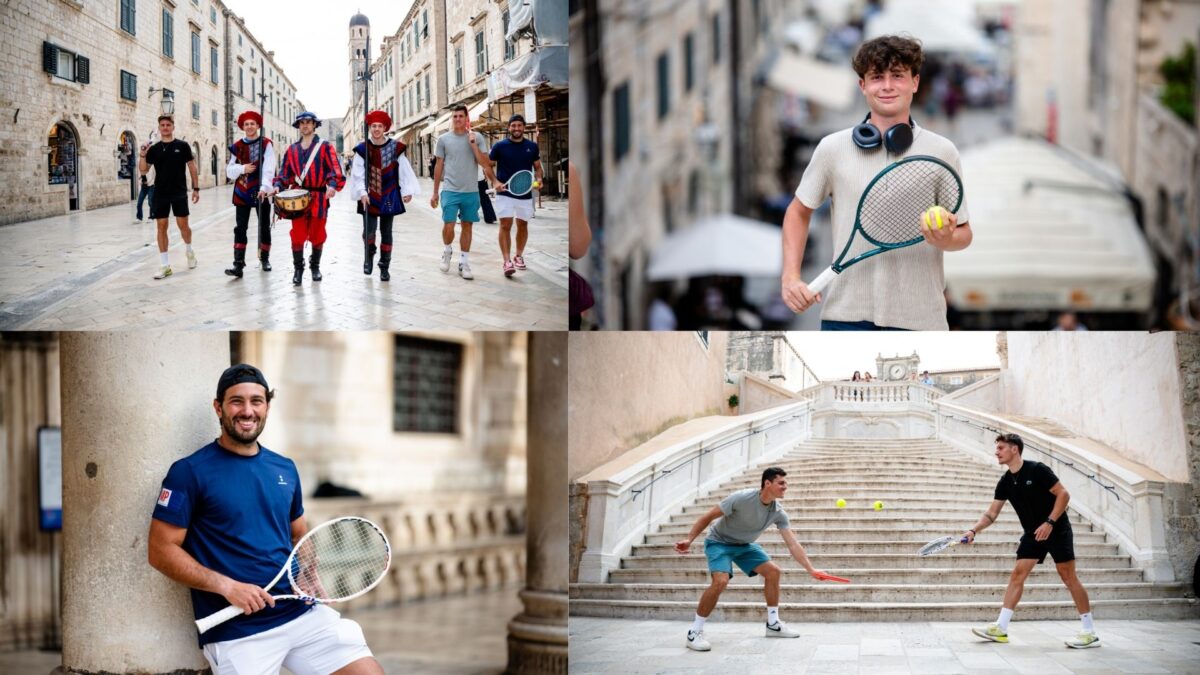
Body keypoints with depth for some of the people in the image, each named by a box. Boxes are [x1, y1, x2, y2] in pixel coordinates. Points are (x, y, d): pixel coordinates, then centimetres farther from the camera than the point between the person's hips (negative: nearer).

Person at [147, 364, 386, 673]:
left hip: (302, 612, 5)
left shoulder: (285, 469, 14)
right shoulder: (189, 472, -4)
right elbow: (162, 550, -7)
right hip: (236, 631, -5)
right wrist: (227, 586, -17)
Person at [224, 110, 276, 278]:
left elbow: (268, 169, -15)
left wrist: (265, 187, -29)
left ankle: (265, 258, 27)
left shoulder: (266, 144, -3)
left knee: (264, 227, 9)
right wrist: (242, 168, -14)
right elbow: (229, 171, 7)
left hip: (261, 193, -2)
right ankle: (238, 264, -9)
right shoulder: (237, 146, 6)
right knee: (240, 228, -5)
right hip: (242, 193, 2)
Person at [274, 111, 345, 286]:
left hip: (319, 198, -1)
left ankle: (315, 267, 24)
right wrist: (278, 186, -6)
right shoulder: (292, 149, 11)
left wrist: (332, 185, -25)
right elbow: (284, 173, 13)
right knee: (298, 235, -5)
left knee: (317, 235, 7)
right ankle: (298, 269, 3)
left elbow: (335, 170, -7)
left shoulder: (325, 147, 2)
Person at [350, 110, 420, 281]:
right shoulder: (363, 150, -2)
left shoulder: (395, 148, 0)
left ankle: (384, 267, 16)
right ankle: (369, 256, 18)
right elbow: (358, 174, -3)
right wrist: (362, 193, -15)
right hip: (370, 197, -1)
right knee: (369, 230, -11)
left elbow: (404, 171, 1)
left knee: (386, 232, 5)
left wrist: (407, 191, -6)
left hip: (389, 196, 1)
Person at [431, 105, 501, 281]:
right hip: (450, 191, -1)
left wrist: (473, 144, -14)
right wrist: (435, 192, 9)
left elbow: (484, 163, -4)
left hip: (471, 191, 1)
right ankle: (447, 250, 20)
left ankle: (463, 262, 13)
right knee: (448, 227, -8)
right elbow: (439, 166, 9)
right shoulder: (444, 139, 4)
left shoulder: (477, 137, 2)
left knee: (467, 226, 5)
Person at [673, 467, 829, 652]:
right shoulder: (741, 498, -30)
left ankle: (773, 624, 14)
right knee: (721, 580, -28)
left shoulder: (778, 512, -13)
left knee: (773, 571, -2)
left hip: (744, 545, 7)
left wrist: (811, 569, -20)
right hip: (719, 542, -7)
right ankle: (694, 632, -19)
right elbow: (708, 517, -21)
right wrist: (689, 540, -27)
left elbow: (793, 545, -12)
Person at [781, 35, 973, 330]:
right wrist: (791, 276, 3)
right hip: (846, 314, 0)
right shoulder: (832, 148, 4)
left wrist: (946, 239, -15)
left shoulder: (942, 151, 3)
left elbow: (963, 232, 8)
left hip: (919, 318, 0)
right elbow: (799, 212, 16)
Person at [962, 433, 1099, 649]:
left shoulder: (1037, 470, -16)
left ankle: (1089, 632, -3)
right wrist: (974, 530, -8)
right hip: (1032, 534, 7)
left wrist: (1049, 522, -23)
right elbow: (992, 513, 7)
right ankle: (1000, 628, -2)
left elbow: (1063, 494, -17)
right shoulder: (1005, 482, 4)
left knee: (1068, 576, -7)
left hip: (1057, 530, -7)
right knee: (1017, 575, -1)